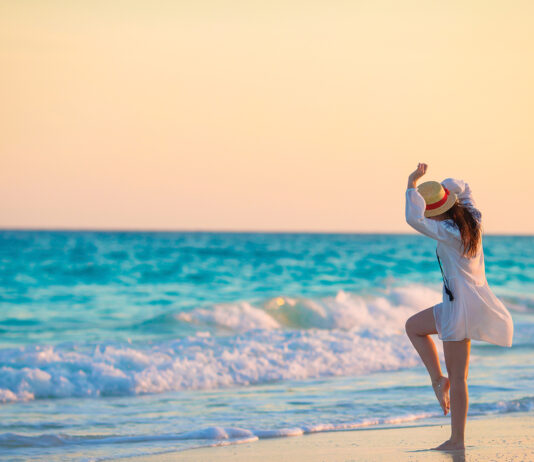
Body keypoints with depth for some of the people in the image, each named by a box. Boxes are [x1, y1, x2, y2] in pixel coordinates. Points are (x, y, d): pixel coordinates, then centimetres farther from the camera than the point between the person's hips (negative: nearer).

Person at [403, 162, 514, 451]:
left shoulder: (448, 232, -21)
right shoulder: (471, 218, 3)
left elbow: (413, 219, -34)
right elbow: (462, 188, 22)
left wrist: (412, 185, -22)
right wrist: (439, 187, 1)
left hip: (462, 305, -9)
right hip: (473, 299, 9)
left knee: (458, 377, 0)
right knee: (413, 326, 22)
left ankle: (457, 440, 4)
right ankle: (438, 379, 14)